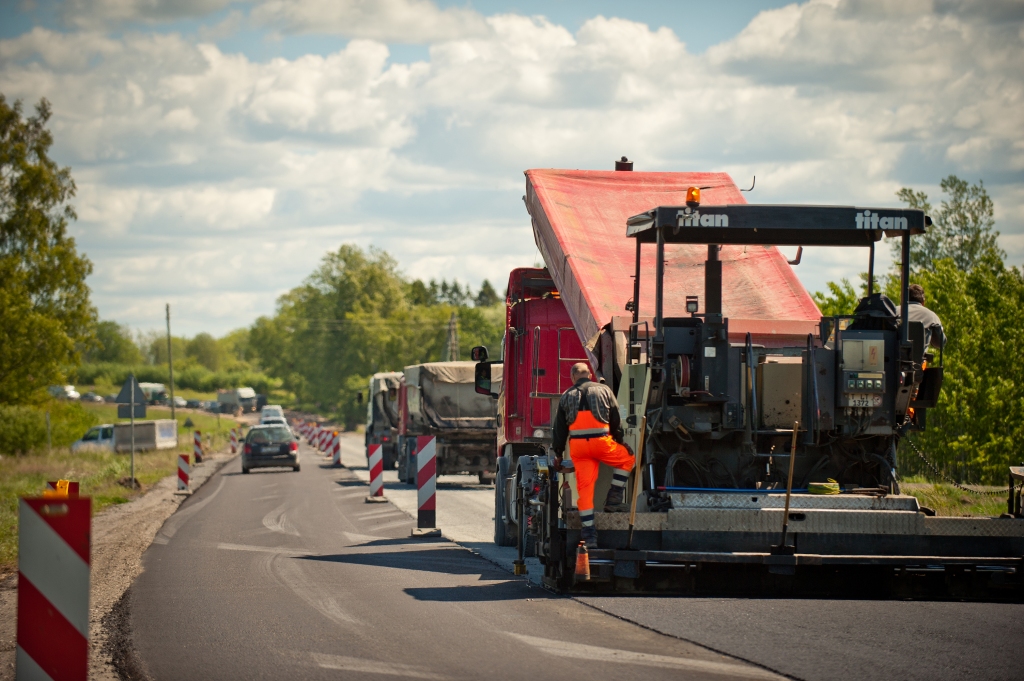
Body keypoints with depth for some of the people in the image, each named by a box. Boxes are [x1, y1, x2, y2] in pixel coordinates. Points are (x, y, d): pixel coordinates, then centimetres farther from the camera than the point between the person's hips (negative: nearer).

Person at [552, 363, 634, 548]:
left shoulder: (567, 396, 13)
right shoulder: (604, 390, 8)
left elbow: (559, 428, 15)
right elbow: (616, 420, 10)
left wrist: (558, 454, 21)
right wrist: (619, 442, 22)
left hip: (578, 445, 2)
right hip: (601, 441, -2)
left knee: (584, 487, 4)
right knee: (627, 458, 23)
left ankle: (589, 534, 0)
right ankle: (614, 499, 12)